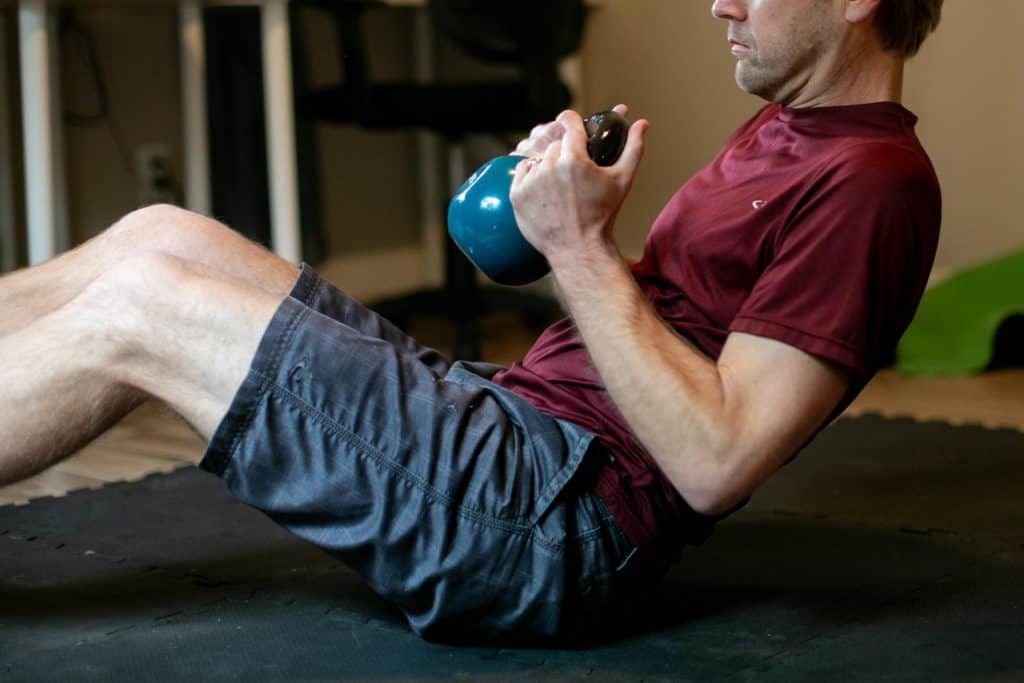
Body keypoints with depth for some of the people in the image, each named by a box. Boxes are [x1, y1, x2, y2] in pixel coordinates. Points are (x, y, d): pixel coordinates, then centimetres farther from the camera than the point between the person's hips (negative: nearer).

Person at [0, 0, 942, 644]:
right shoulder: (777, 131, 17)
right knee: (161, 236, 5)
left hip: (550, 520, -10)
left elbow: (714, 462, -21)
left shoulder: (870, 183, -14)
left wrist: (582, 247, -17)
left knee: (133, 309, -10)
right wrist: (574, 215, 4)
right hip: (502, 411, 10)